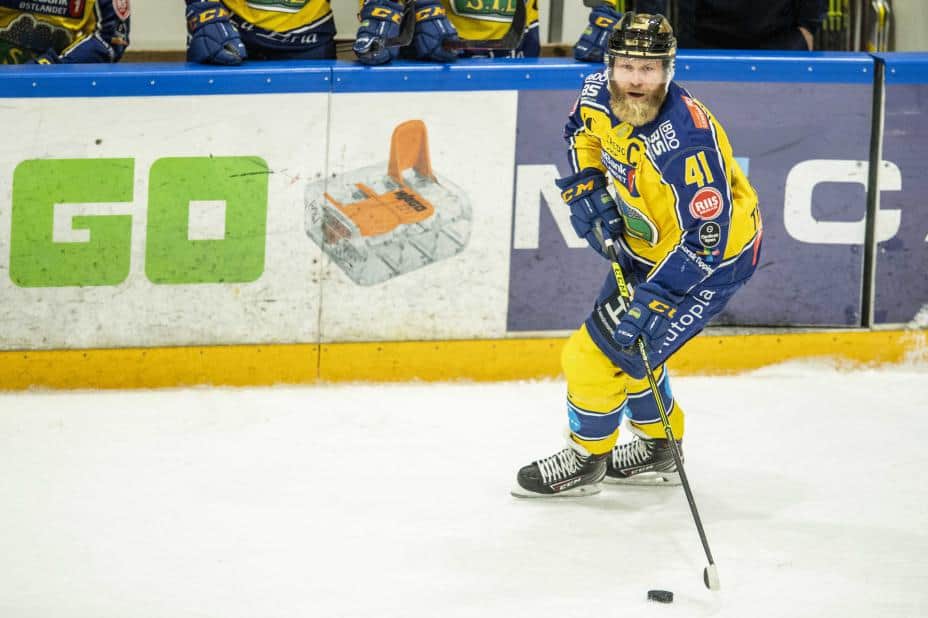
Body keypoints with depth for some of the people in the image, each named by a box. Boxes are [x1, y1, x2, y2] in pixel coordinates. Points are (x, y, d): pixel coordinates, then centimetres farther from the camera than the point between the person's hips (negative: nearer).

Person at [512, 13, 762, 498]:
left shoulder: (687, 137, -36)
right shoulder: (600, 94, -13)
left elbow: (706, 235, -34)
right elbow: (583, 130, 13)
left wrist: (654, 298, -37)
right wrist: (586, 185, -3)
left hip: (715, 254, -9)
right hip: (646, 243, 9)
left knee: (601, 349, -8)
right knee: (624, 338, 22)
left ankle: (586, 459, 15)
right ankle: (658, 449, 42)